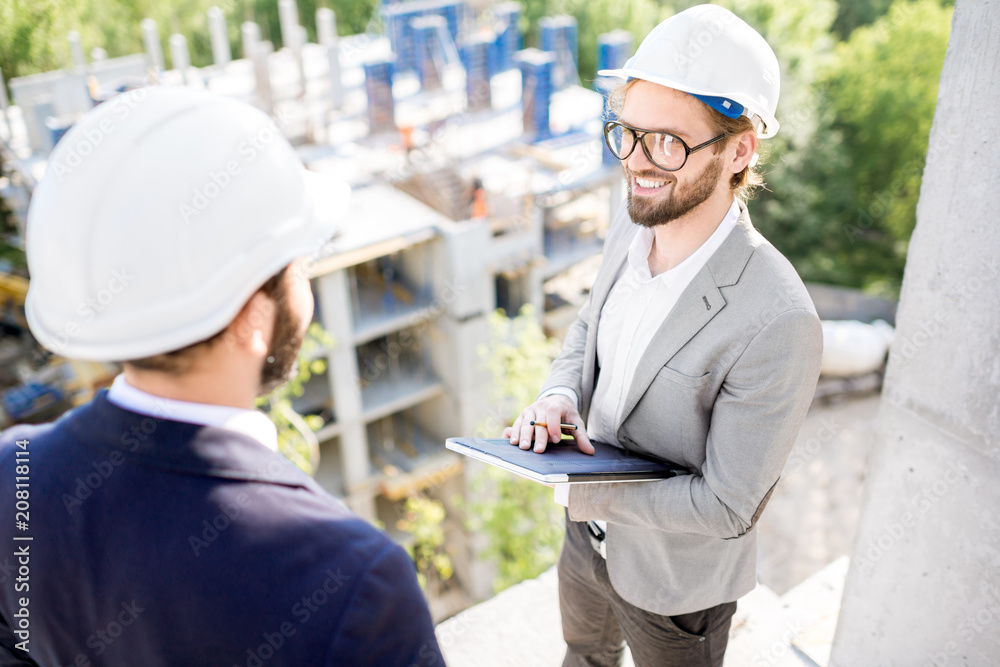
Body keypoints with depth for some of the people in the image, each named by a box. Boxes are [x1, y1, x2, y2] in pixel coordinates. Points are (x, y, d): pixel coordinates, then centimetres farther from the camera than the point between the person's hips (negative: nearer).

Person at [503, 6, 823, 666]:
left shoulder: (778, 326, -35)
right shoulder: (630, 231, -13)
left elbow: (727, 506, -28)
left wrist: (581, 489, -22)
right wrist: (558, 397, -15)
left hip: (675, 578, -6)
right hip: (590, 535, 6)